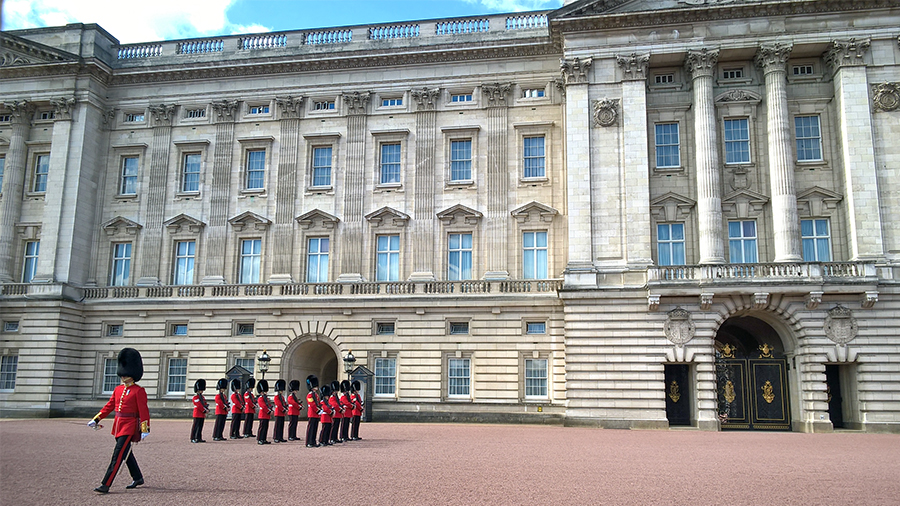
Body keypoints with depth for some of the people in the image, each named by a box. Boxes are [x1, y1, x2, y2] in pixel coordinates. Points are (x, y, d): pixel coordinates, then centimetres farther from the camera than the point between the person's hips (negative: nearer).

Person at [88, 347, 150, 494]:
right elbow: (109, 406, 17)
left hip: (129, 426, -8)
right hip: (118, 425, 8)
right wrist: (96, 419, 10)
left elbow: (143, 410, -13)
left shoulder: (139, 391, -10)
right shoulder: (118, 389, 11)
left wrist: (145, 429, -17)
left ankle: (106, 485, -11)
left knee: (118, 454, -11)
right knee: (126, 454, 16)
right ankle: (138, 478, 30)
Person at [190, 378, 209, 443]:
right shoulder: (195, 397, -10)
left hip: (202, 415, 8)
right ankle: (193, 439, -4)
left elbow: (205, 404, 13)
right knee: (195, 426, -6)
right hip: (197, 414, -8)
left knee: (200, 427, 10)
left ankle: (199, 438, 14)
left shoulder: (202, 397, 17)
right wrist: (205, 411, -18)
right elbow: (199, 406, -17)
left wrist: (207, 409, -7)